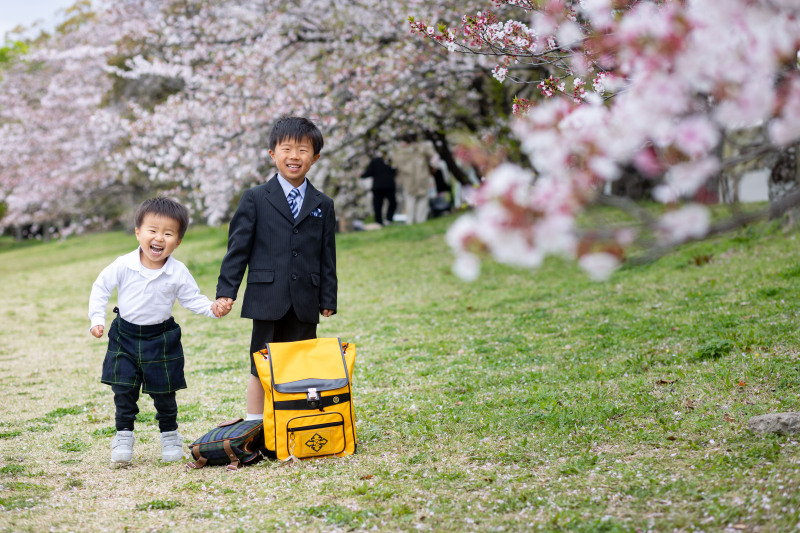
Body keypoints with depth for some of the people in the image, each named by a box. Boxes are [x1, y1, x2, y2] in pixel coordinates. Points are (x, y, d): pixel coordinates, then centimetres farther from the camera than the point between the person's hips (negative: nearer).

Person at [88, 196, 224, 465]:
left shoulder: (178, 272, -12)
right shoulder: (123, 266, -13)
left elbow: (191, 298, -3)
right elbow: (101, 288, -2)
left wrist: (211, 307, -21)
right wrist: (97, 319, -9)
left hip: (161, 337, 0)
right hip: (125, 335, 0)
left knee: (164, 392, 10)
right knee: (124, 390, -1)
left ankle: (170, 435, 28)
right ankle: (124, 435, 13)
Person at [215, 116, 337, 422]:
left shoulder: (323, 206, 10)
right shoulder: (255, 199, 2)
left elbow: (327, 256, 11)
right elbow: (238, 247, 0)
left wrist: (328, 299, 7)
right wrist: (226, 290, -5)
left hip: (305, 304, 2)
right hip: (267, 299, -2)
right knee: (261, 369, 4)